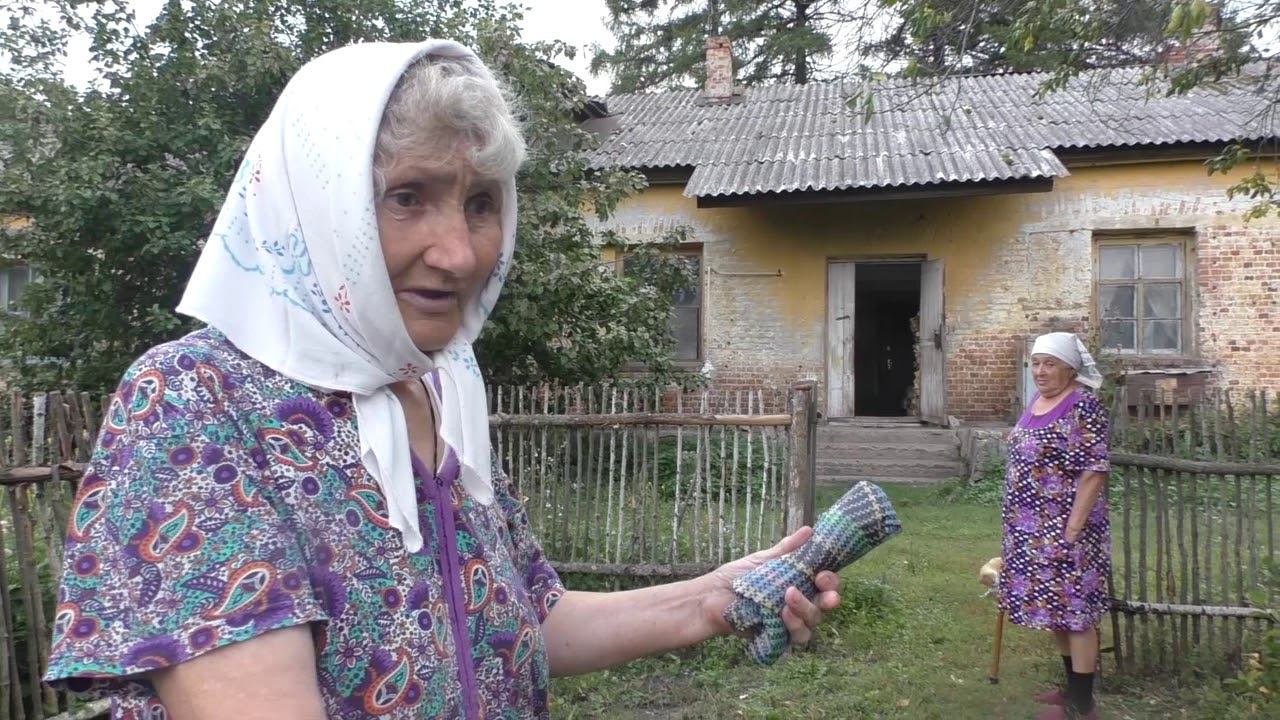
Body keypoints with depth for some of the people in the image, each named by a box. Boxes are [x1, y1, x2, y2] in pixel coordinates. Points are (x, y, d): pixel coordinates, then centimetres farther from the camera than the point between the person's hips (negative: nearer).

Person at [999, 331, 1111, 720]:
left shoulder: (1083, 407, -16)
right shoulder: (1037, 401, 10)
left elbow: (1094, 471, -20)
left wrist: (1072, 530, -22)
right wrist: (1018, 524, 20)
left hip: (1064, 528, -9)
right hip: (1034, 529, 9)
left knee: (1076, 610, 1)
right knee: (1056, 607, 17)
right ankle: (1074, 687, 30)